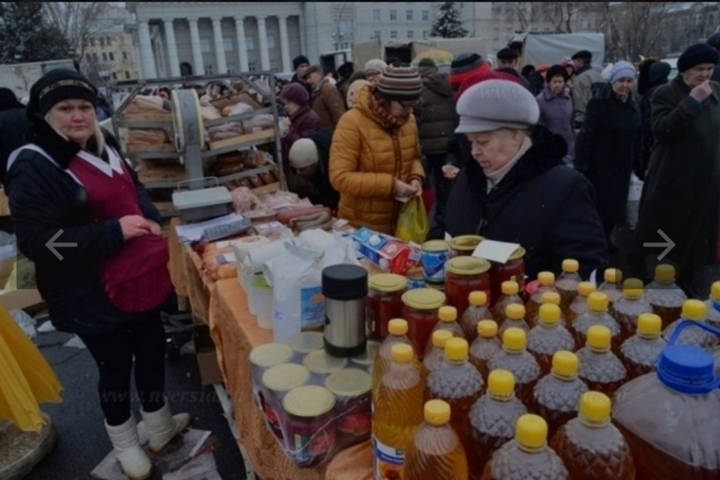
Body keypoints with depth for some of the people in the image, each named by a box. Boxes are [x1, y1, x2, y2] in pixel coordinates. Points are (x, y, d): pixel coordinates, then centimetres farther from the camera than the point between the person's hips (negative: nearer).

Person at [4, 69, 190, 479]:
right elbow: (37, 241, -22)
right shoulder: (33, 168, -18)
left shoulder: (104, 144, 4)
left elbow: (133, 188, 19)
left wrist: (151, 217, -2)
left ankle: (160, 425, 44)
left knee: (152, 350, 19)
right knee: (115, 367, 12)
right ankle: (125, 443, 39)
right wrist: (114, 232, -25)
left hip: (141, 276, 7)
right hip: (93, 295, -7)